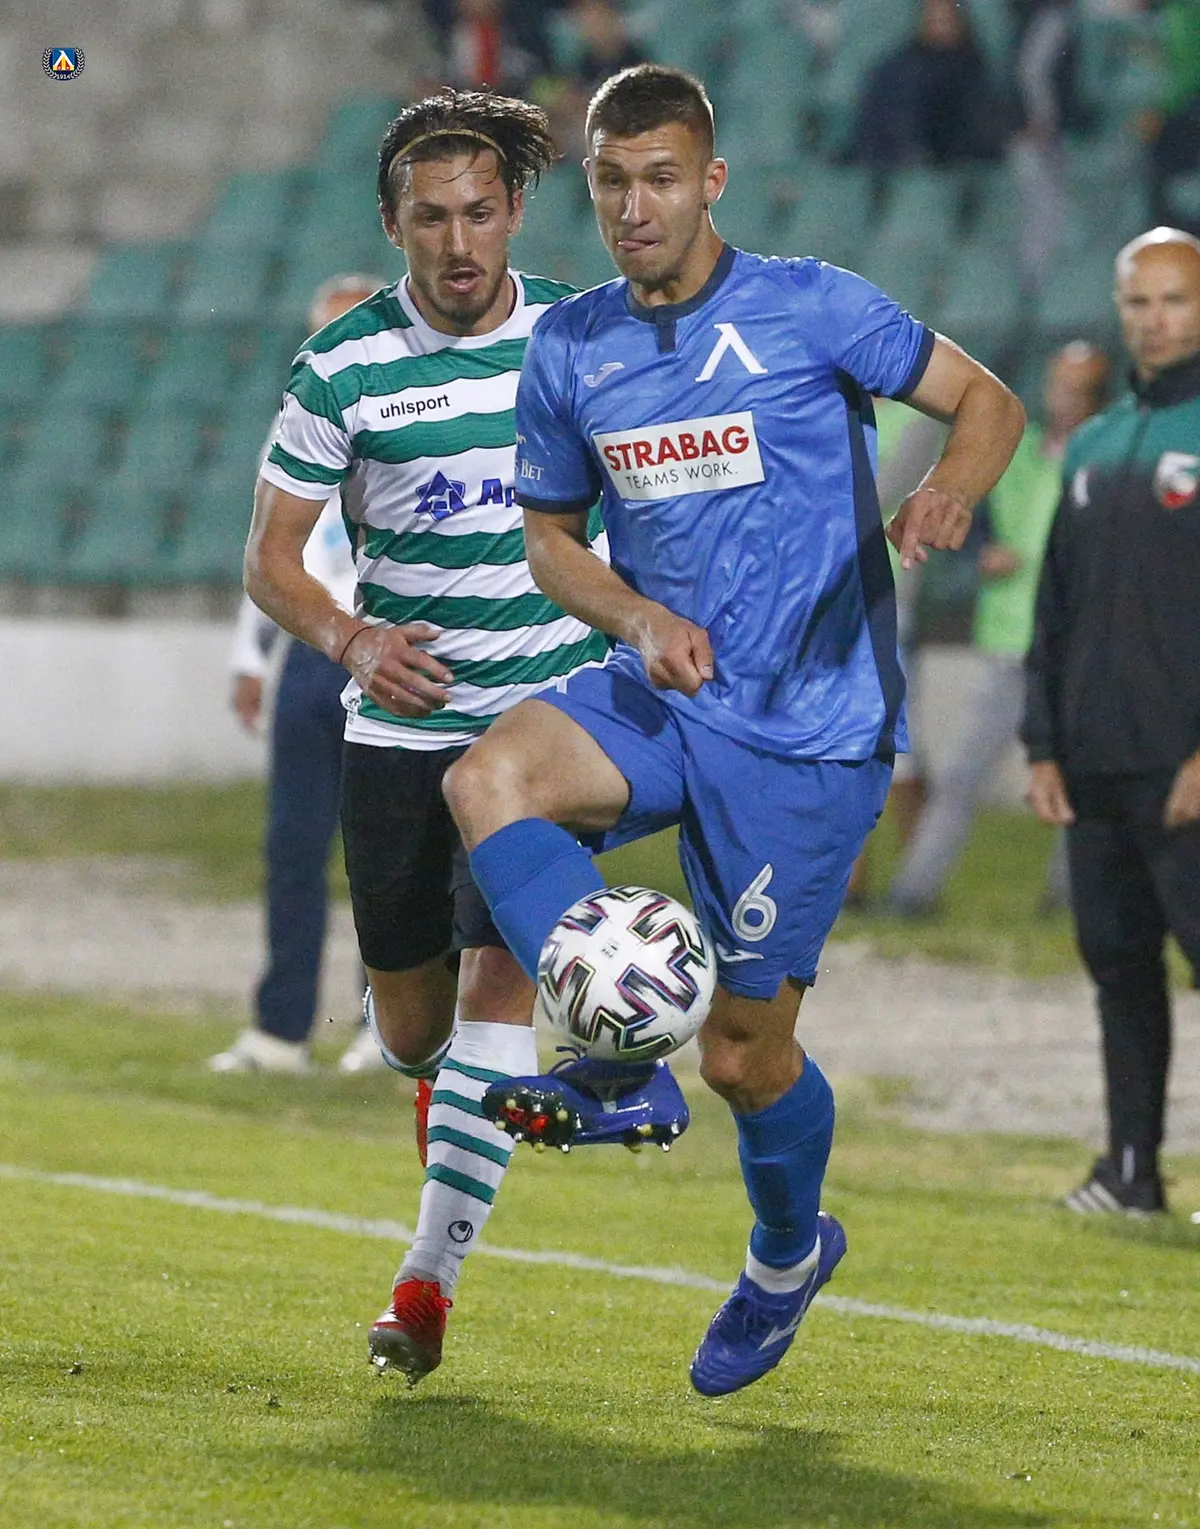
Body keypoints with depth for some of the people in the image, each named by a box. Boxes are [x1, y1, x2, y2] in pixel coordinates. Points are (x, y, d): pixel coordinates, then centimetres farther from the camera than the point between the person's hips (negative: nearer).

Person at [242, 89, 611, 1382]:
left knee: (500, 968, -15)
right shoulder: (343, 368, -6)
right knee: (409, 1006, 8)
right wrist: (351, 641, -20)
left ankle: (431, 1273, -12)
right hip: (402, 726, 1)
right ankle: (430, 1072, 48)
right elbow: (270, 558, -2)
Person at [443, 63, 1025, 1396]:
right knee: (489, 778, -27)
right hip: (661, 694, 4)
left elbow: (989, 403, -2)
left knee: (745, 1051, 2)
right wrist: (640, 619, -7)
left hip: (810, 725, -4)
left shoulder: (811, 309, -8)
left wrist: (949, 488, -25)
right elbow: (551, 539, 14)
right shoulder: (568, 350, 5)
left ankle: (788, 1249, 32)